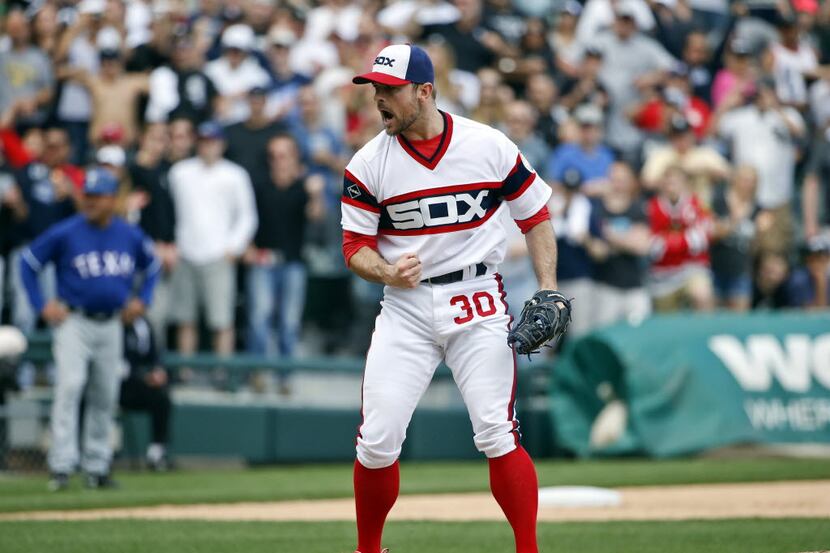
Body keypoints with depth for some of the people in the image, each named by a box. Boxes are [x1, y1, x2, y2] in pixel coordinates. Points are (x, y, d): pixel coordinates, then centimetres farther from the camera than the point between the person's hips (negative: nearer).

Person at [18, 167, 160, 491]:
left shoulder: (131, 236, 3)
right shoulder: (65, 234, -8)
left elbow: (152, 266, 21)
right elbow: (28, 262, 1)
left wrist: (142, 300, 9)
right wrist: (41, 305, -5)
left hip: (111, 326, 4)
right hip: (73, 322, -4)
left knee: (105, 396, 8)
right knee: (69, 385, -17)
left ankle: (96, 467, 19)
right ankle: (61, 466, -18)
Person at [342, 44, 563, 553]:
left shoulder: (490, 147, -4)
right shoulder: (369, 164, -1)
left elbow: (535, 216, 6)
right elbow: (356, 245, 3)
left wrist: (548, 291, -4)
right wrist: (388, 273, -19)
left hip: (479, 302, -1)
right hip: (406, 306, 2)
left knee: (497, 433, -10)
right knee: (377, 442, -3)